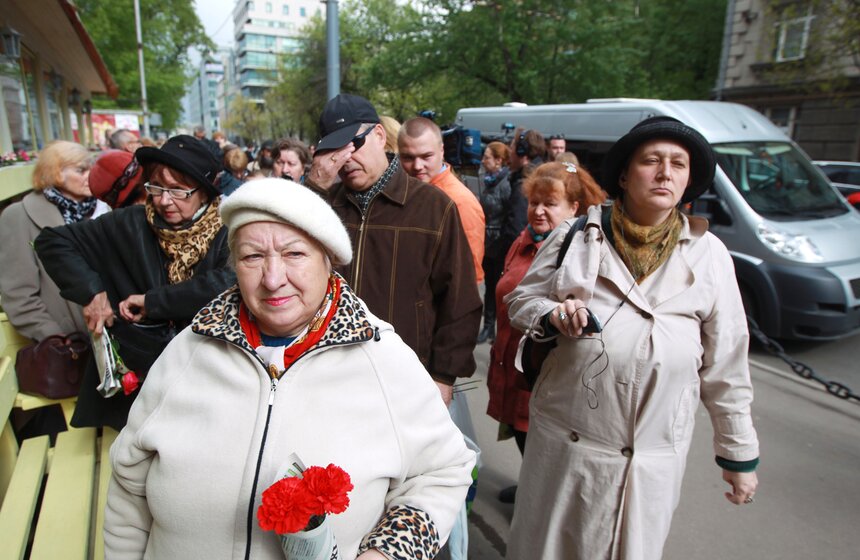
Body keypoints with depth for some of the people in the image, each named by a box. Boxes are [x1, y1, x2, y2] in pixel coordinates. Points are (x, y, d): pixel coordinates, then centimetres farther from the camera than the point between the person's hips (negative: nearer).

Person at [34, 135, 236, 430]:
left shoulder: (226, 233, -12)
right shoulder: (131, 225, -5)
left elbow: (230, 283, -30)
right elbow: (52, 240, 2)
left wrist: (153, 300, -23)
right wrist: (91, 291, -11)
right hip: (131, 375, 2)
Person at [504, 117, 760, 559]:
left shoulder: (709, 253, 2)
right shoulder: (576, 236, 0)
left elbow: (725, 363, 5)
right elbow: (520, 299, 7)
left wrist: (739, 453, 9)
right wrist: (552, 314, -16)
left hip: (655, 455, 1)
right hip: (565, 437, 0)